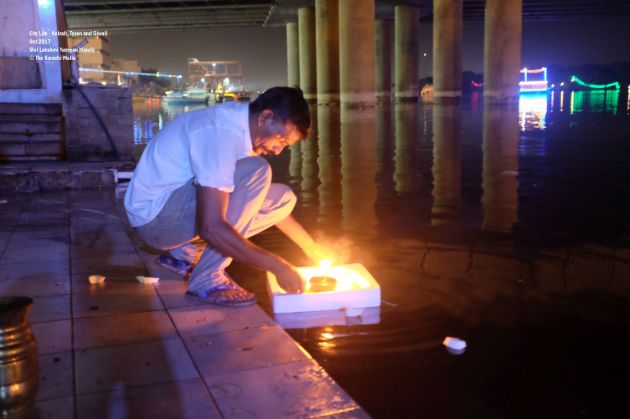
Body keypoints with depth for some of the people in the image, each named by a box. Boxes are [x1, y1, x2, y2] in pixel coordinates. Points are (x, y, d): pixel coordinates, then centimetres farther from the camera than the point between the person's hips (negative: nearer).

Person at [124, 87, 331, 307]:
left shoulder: (239, 123, 3)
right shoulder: (222, 134, -27)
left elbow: (269, 202, 14)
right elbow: (211, 228, -34)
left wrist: (311, 247, 10)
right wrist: (278, 267, -28)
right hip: (154, 217, -9)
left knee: (283, 198, 1)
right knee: (256, 171, -25)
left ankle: (188, 253, 6)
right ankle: (208, 279, -17)